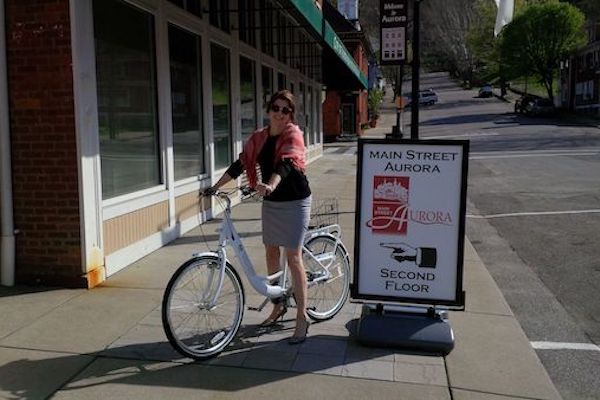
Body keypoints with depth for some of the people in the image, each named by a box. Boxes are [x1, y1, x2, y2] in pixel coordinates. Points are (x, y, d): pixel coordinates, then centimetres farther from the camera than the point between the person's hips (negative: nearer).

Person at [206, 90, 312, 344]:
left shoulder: (293, 135, -13)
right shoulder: (258, 138, 5)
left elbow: (286, 163, -32)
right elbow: (241, 164, 5)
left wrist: (271, 185, -50)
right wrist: (215, 186, -2)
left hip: (294, 202, -6)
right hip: (270, 202, 7)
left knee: (293, 258, -7)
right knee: (271, 253, 13)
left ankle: (302, 317, 3)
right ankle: (278, 306, 31)